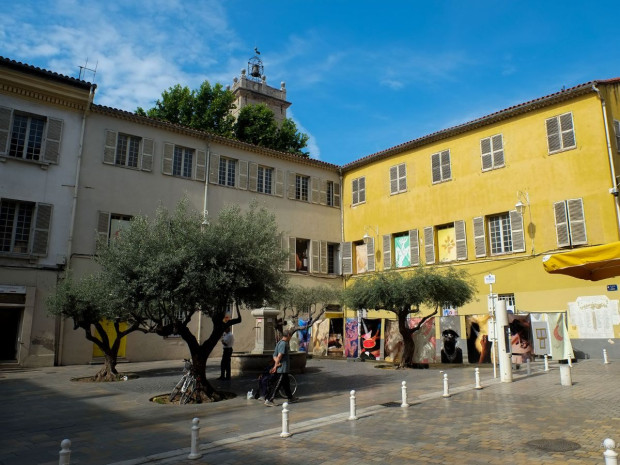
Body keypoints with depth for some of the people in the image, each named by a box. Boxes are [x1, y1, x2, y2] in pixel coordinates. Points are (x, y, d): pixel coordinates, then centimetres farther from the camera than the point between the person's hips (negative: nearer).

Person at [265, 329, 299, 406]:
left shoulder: (279, 342, 13)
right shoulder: (284, 343, -17)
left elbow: (275, 356, 9)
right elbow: (280, 355, -26)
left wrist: (277, 364, -7)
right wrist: (275, 366, -19)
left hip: (283, 369, 10)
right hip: (283, 368, -10)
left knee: (286, 383, 19)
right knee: (277, 385, -6)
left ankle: (290, 398, 30)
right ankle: (269, 400, -4)